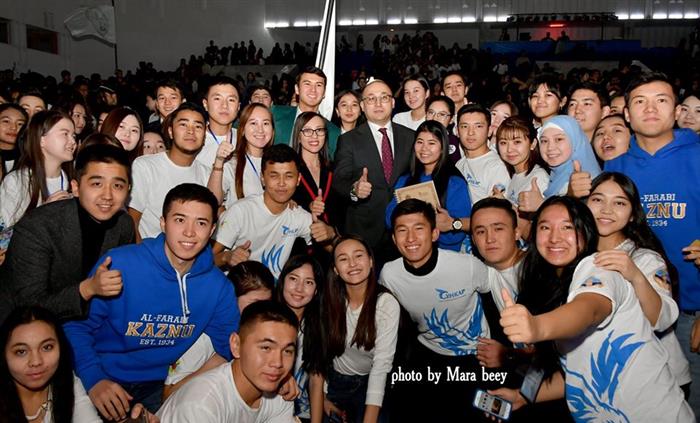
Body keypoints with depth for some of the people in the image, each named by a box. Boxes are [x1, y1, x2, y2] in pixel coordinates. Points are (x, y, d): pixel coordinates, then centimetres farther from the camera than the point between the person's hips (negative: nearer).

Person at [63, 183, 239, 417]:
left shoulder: (218, 286, -8)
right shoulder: (118, 265, -17)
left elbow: (231, 347, 2)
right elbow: (76, 325, -9)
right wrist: (94, 379, -20)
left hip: (157, 387, 3)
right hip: (105, 381, -3)